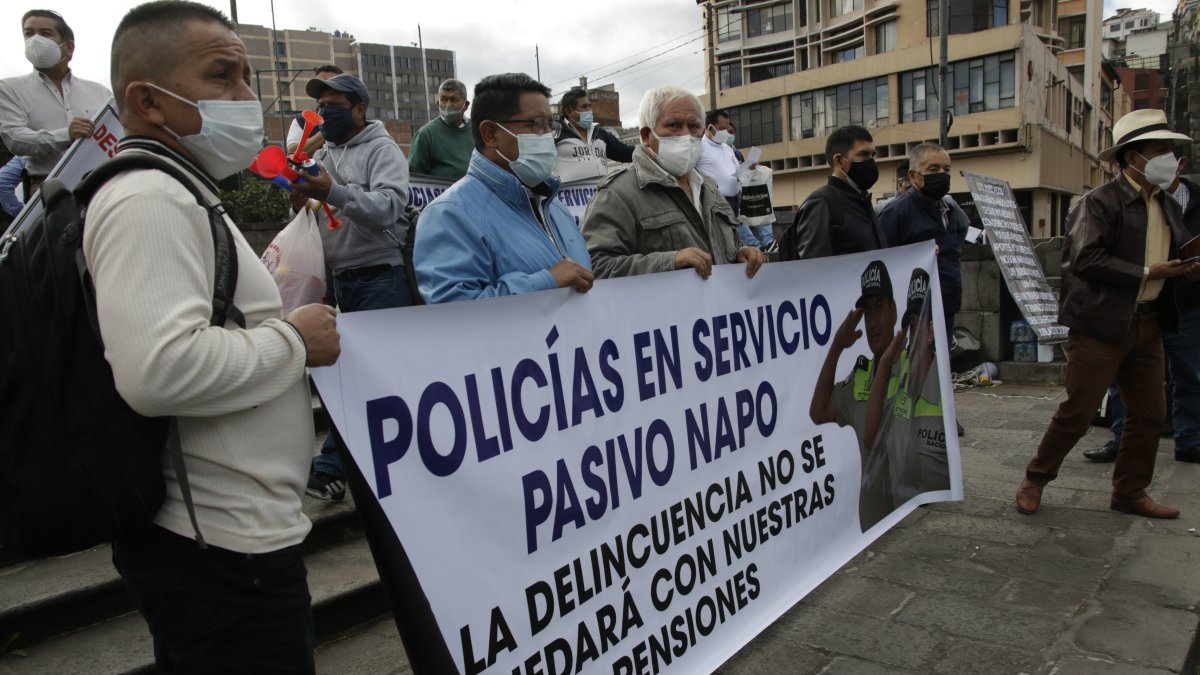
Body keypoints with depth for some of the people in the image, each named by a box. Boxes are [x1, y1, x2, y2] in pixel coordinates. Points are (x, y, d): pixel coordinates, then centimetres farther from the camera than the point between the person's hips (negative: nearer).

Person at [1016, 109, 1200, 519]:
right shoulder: (1100, 202, -10)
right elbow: (1086, 259, -20)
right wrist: (1147, 273, -17)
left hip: (1147, 323, 8)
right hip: (1102, 323, -8)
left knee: (1149, 414, 11)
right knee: (1078, 412, -3)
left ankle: (1130, 493, 25)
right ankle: (1034, 481, 14)